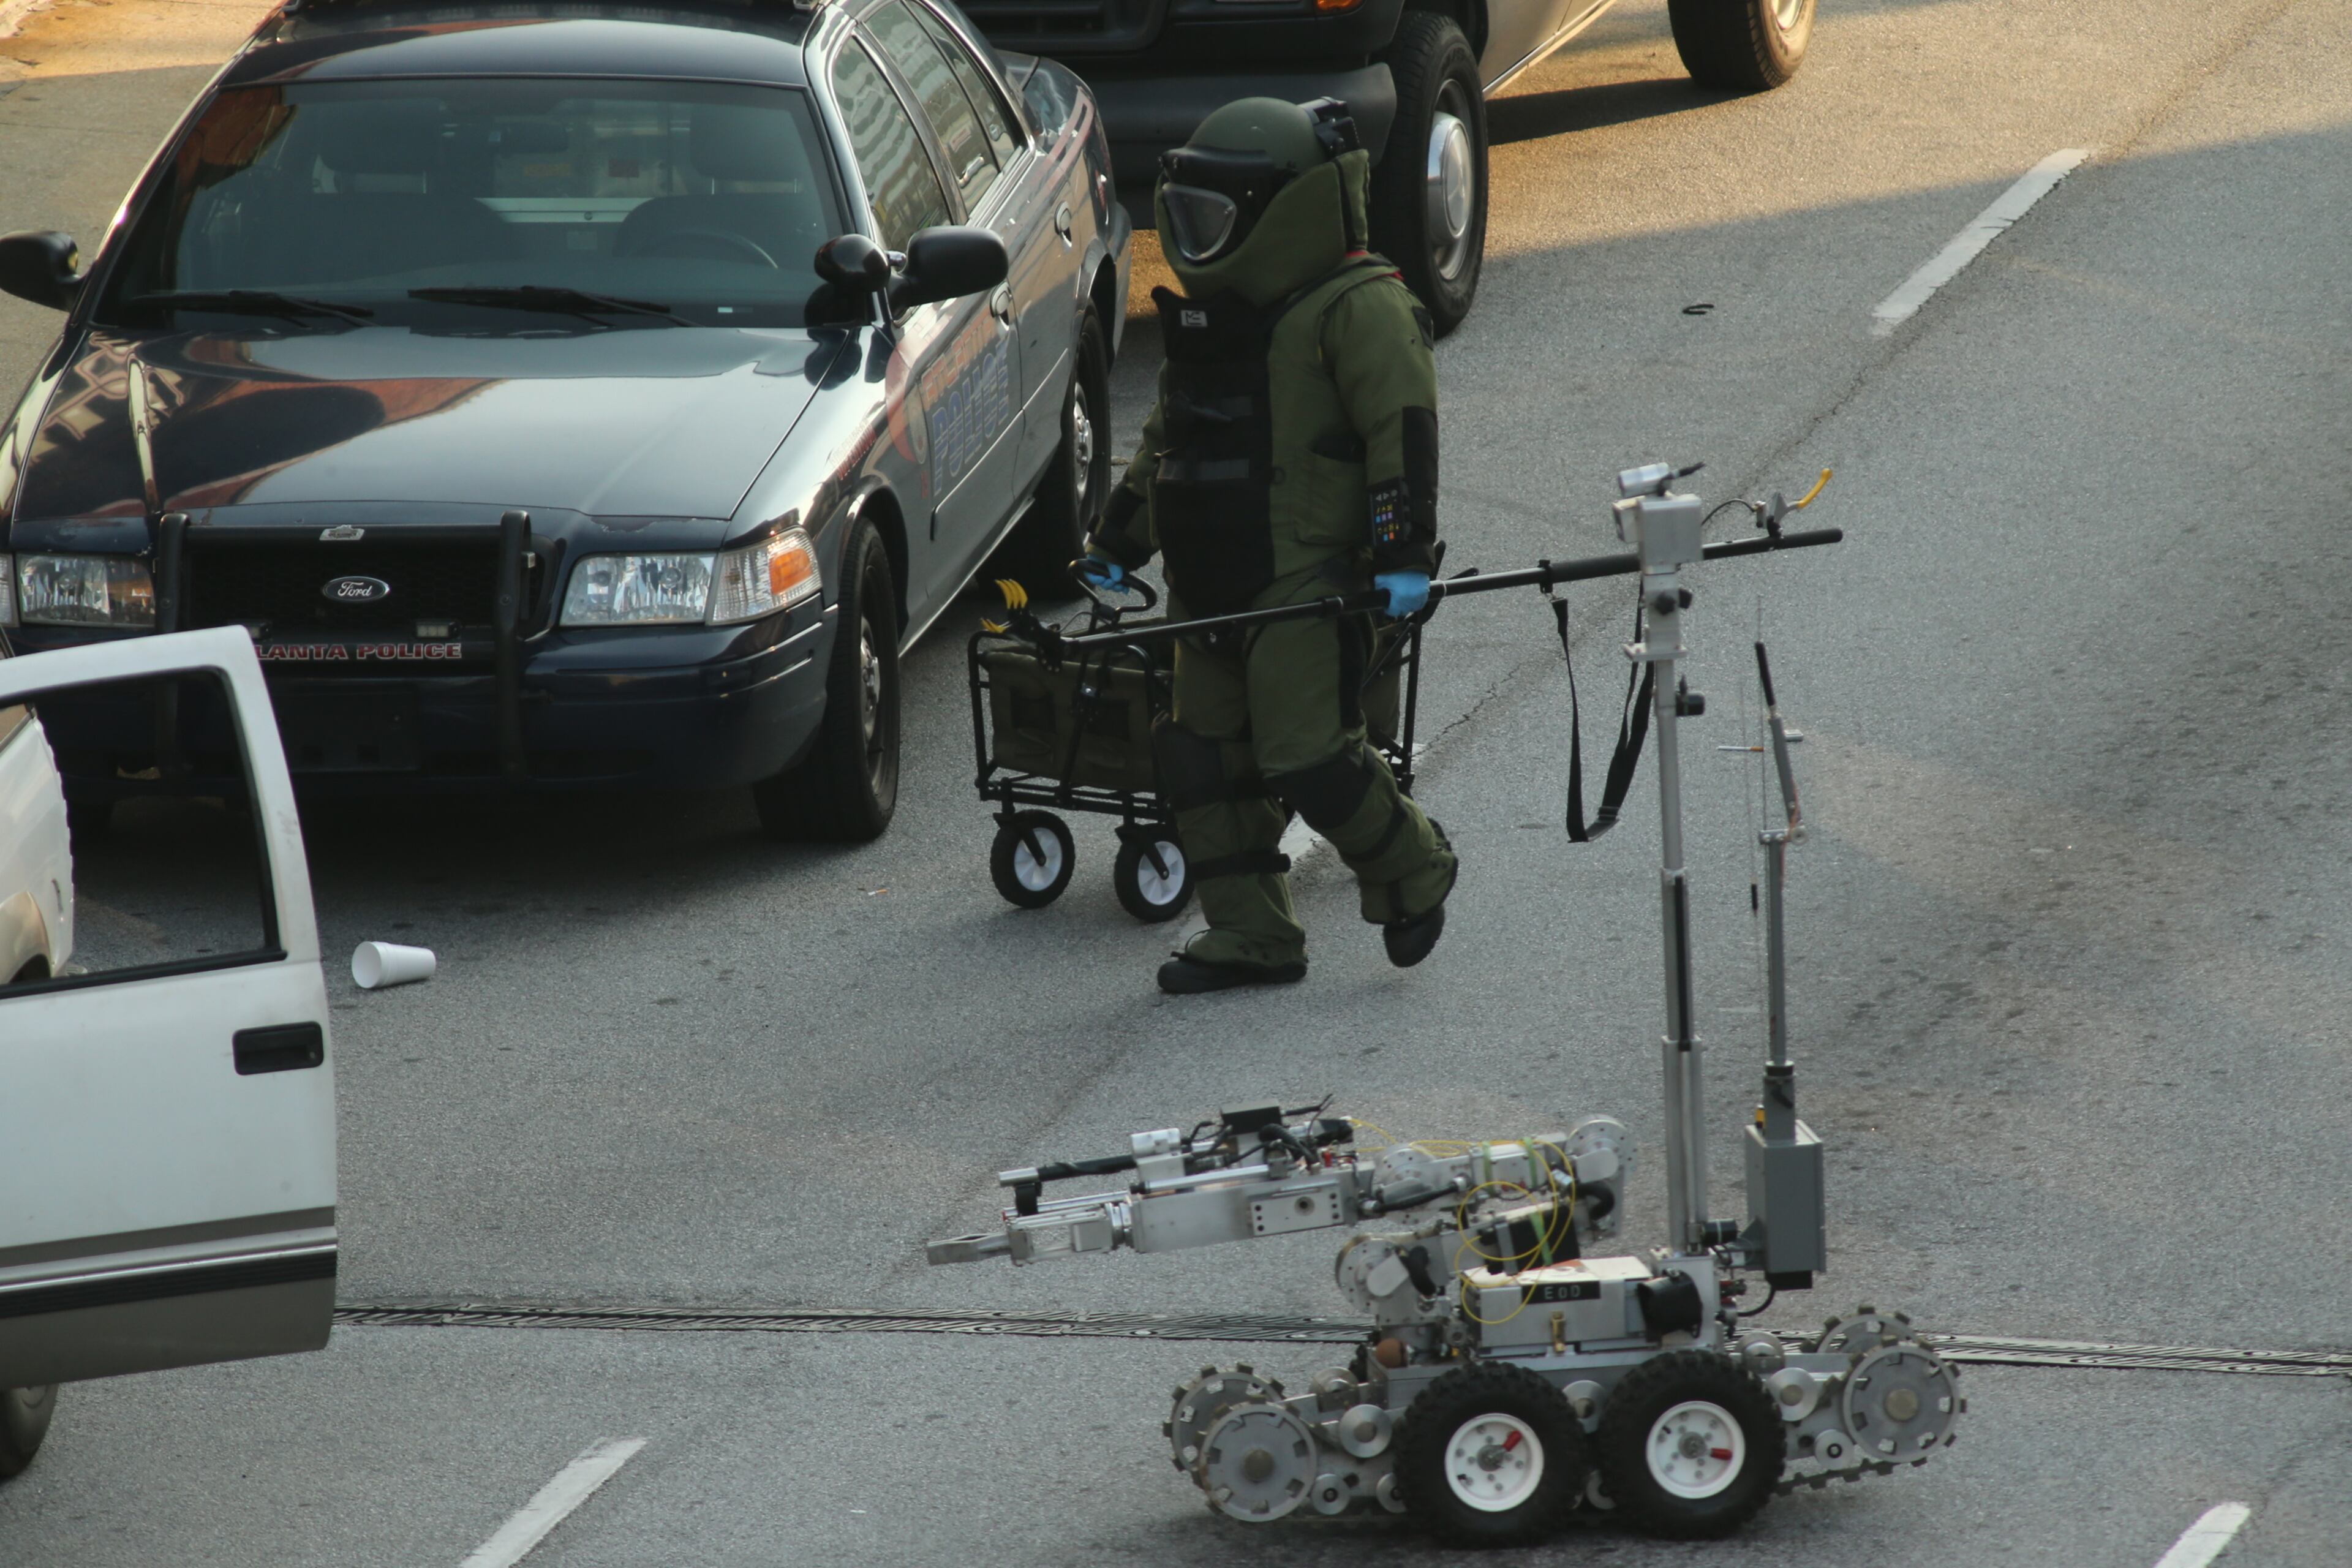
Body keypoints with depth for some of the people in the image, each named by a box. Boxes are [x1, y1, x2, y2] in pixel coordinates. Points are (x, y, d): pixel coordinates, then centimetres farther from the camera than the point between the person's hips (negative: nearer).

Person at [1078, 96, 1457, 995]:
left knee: (1305, 754, -12)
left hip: (1307, 580, -9)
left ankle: (1414, 873, 12)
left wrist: (1405, 550, -23)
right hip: (1209, 586, 9)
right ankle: (1248, 934, 13)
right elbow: (1165, 441, 29)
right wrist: (1115, 542, 29)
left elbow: (1403, 432, -15)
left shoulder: (1359, 309, -9)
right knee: (1206, 758, 5)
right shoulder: (1210, 314, 19)